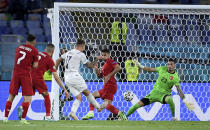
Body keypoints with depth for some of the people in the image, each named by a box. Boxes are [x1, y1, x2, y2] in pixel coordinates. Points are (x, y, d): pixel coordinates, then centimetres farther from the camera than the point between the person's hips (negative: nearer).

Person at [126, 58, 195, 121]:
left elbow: (179, 91, -13)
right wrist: (140, 66, 12)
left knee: (169, 99, -41)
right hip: (155, 92, 4)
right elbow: (150, 69, 13)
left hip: (164, 94, -4)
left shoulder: (175, 77, -12)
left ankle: (174, 117, -20)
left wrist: (185, 101, -21)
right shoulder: (163, 69, -1)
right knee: (139, 104, -8)